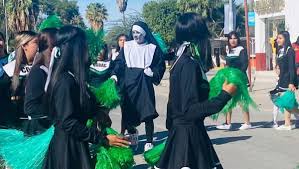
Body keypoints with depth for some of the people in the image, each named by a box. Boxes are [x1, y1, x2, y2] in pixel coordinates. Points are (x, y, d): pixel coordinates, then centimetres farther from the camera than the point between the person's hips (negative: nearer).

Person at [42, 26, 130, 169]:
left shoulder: (71, 76, 7)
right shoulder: (65, 80, -21)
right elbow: (68, 122, -24)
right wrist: (103, 139, -23)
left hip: (72, 143, 9)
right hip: (68, 146, -9)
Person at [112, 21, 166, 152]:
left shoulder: (153, 48, 3)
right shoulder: (127, 46, 8)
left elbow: (161, 65, 6)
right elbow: (119, 62, 2)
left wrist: (154, 73, -12)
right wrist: (115, 74, -14)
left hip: (144, 83, -2)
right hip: (128, 83, 2)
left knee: (147, 113, -4)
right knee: (127, 111, 4)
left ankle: (149, 142, 7)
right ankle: (131, 131, 31)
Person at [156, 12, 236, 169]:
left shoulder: (183, 60, 8)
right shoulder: (189, 65, -20)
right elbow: (191, 110, -24)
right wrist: (225, 96, -21)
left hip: (183, 130, 9)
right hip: (188, 134, -9)